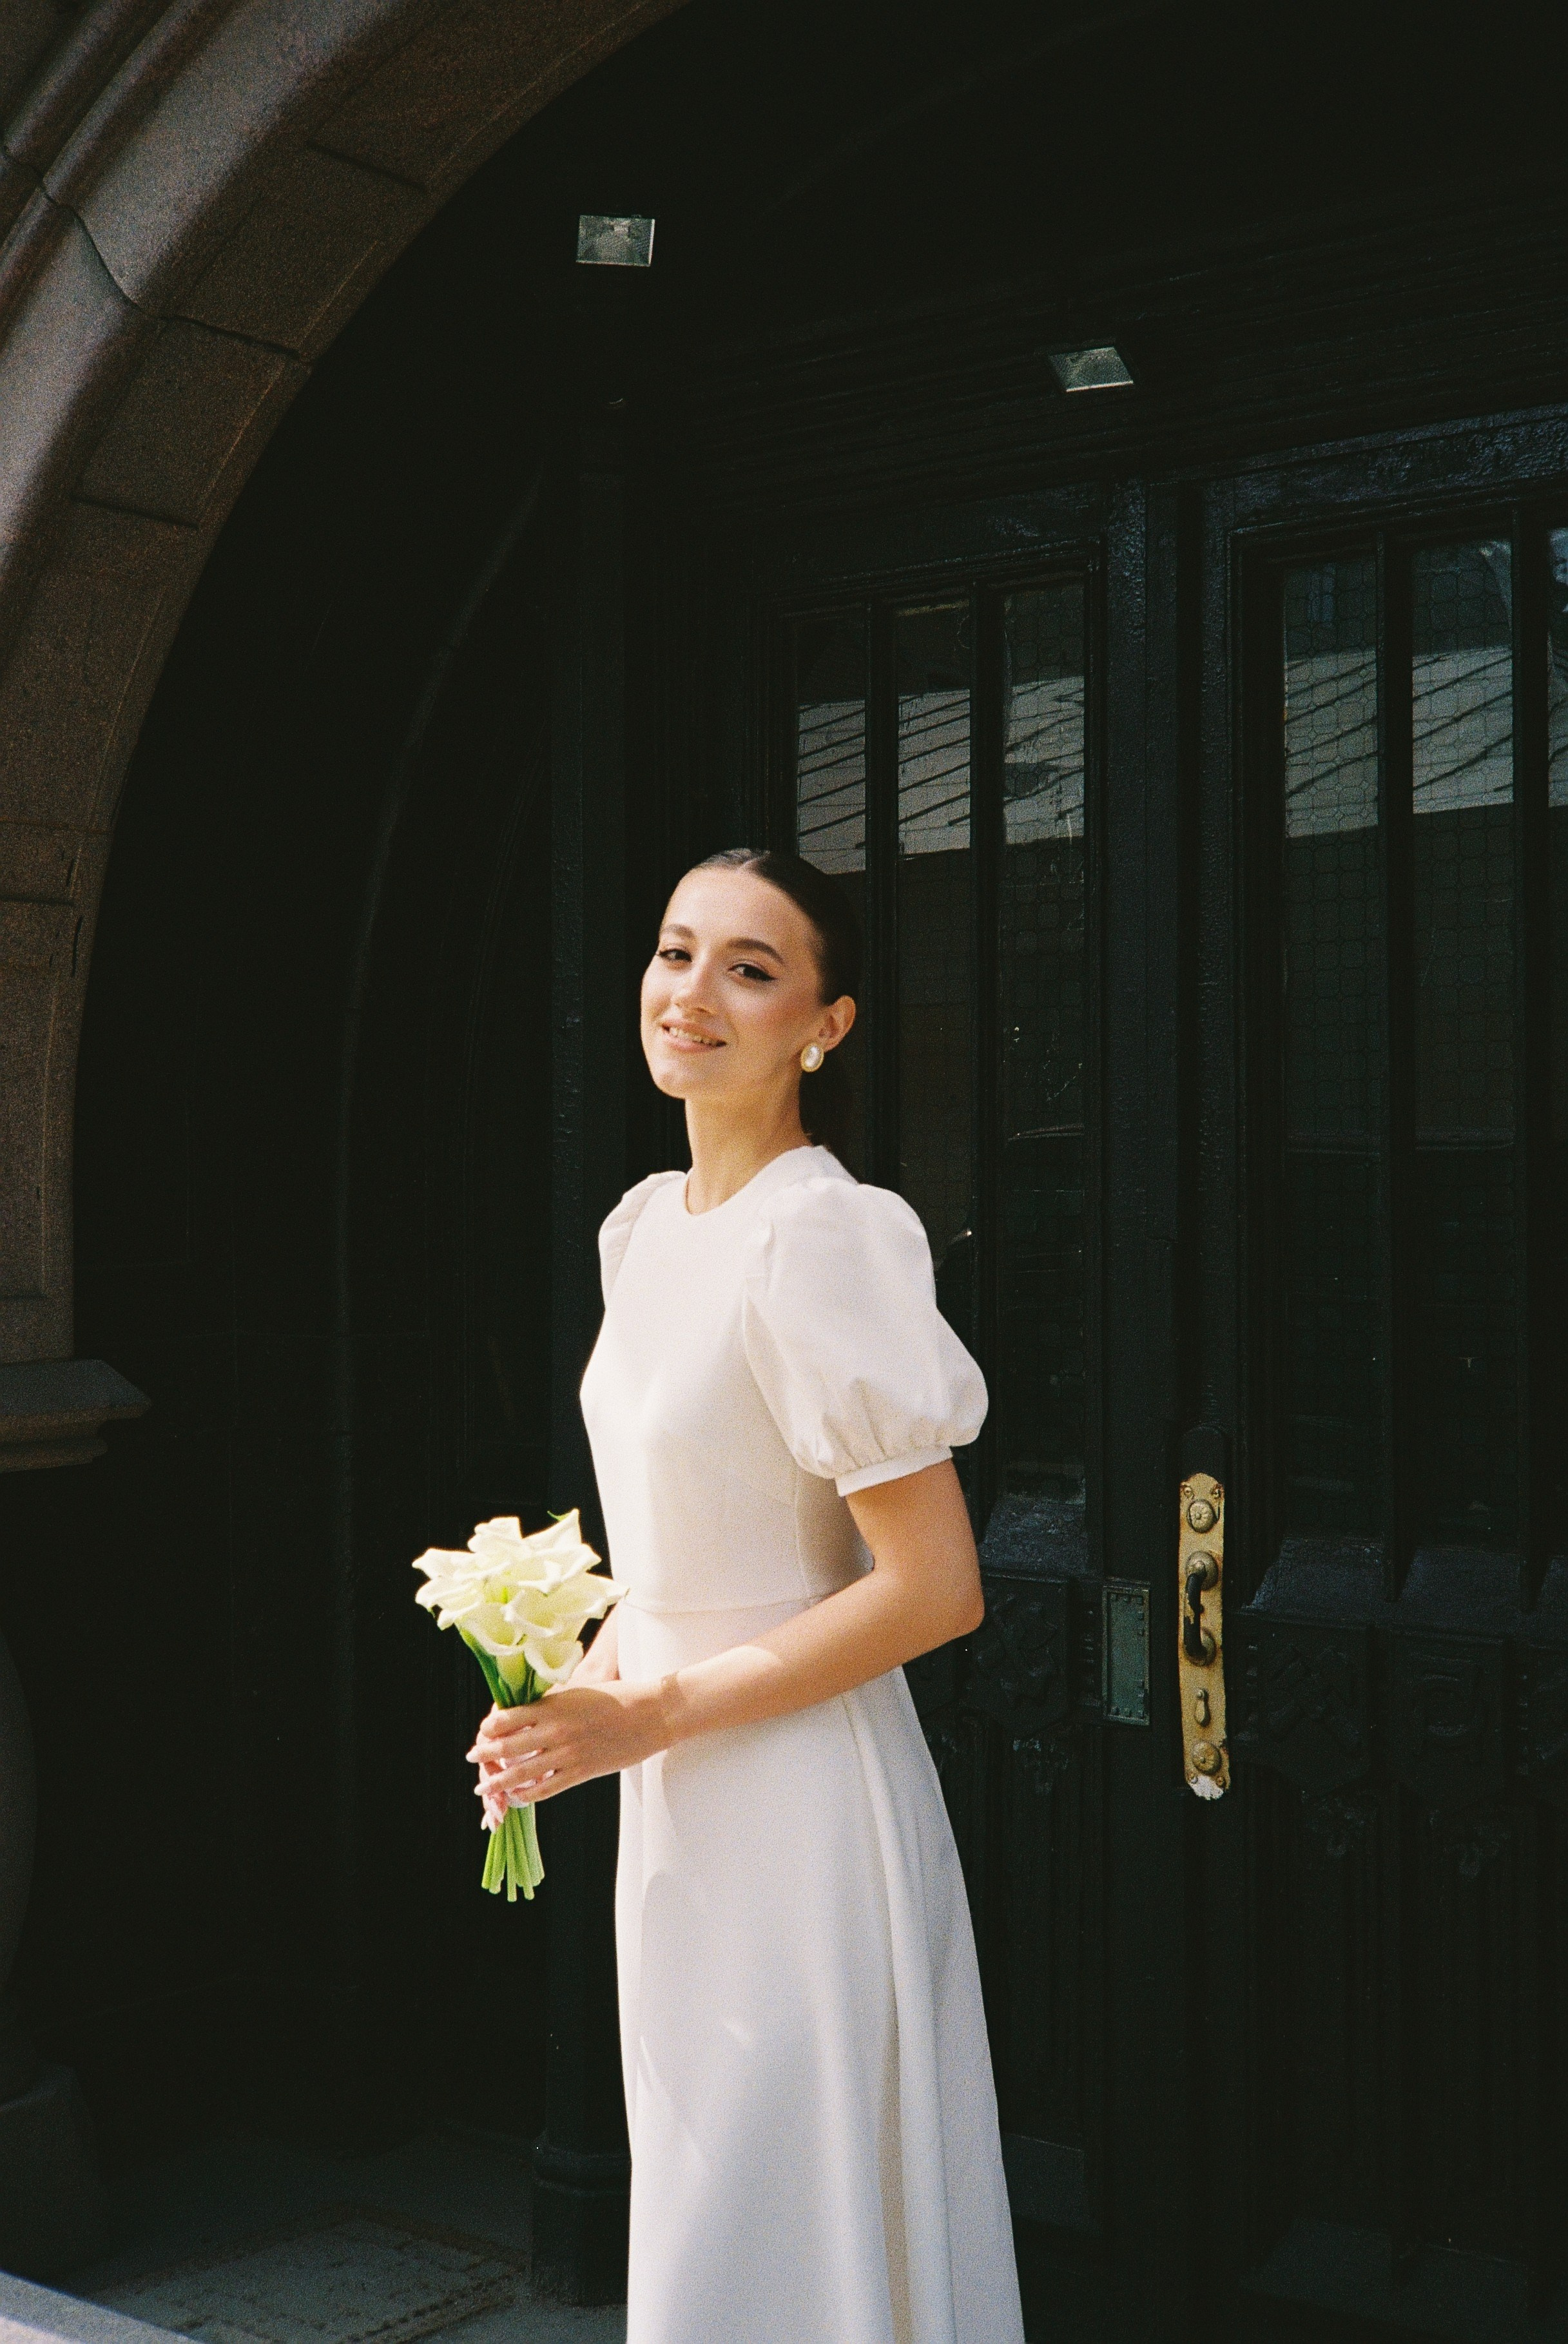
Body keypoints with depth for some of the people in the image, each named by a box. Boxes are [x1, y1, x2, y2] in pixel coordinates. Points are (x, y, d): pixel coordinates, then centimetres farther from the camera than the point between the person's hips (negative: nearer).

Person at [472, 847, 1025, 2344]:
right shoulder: (646, 1227, 6)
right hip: (677, 1803, 8)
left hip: (800, 1806, -8)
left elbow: (936, 1589, -21)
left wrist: (653, 1716, -17)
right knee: (692, 2208, 21)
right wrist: (590, 1685, 3)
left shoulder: (824, 1236, -20)